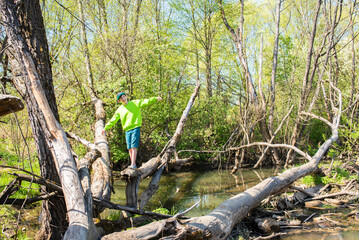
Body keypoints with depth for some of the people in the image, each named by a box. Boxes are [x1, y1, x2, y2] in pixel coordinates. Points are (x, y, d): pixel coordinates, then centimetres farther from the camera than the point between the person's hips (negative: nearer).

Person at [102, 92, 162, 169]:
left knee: (134, 147, -12)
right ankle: (133, 165, 10)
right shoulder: (119, 110, 14)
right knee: (130, 148, 3)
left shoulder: (135, 103, 5)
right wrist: (105, 128, 11)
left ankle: (133, 164, -15)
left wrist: (155, 99, -18)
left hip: (135, 128, -4)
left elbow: (146, 102, -5)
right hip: (127, 130, 4)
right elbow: (113, 120, 16)